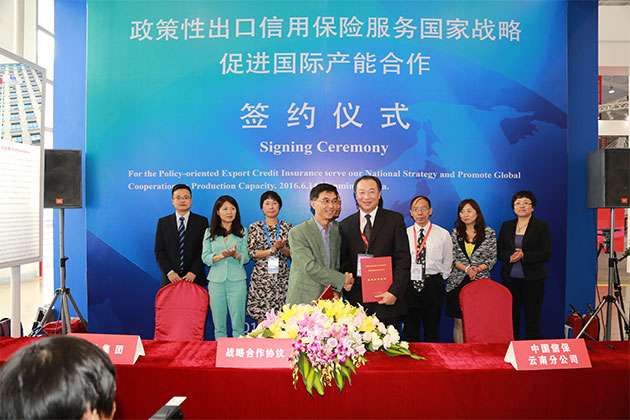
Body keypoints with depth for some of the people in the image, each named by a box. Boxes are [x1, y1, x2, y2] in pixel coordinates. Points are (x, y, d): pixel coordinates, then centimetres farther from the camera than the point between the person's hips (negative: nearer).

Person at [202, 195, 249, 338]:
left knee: (238, 323, -1)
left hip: (237, 280, -1)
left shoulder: (242, 232, 8)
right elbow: (205, 258, 2)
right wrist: (221, 256, -16)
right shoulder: (209, 232, 9)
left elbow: (246, 257, 2)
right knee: (218, 324, 5)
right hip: (216, 280, 1)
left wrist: (235, 255, -19)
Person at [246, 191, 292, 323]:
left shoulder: (287, 227, 9)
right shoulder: (255, 227, 6)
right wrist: (272, 249, -13)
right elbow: (251, 253, -2)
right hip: (261, 277, -1)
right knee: (262, 320, -2)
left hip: (282, 277, 1)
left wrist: (282, 248, -13)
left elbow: (292, 254, 8)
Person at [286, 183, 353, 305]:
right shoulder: (297, 233, -9)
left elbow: (337, 266, 14)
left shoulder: (337, 233, 11)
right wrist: (342, 279, -13)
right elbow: (310, 267, -17)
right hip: (303, 302, -5)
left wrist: (337, 290, -5)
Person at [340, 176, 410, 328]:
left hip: (386, 299, -2)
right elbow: (344, 262, 11)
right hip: (356, 301, 2)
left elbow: (403, 260, -3)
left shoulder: (395, 219, 3)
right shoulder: (345, 224, 10)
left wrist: (394, 292, -12)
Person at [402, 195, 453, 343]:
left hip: (433, 287, 0)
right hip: (409, 285, 1)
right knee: (409, 331, 6)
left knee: (432, 330, 9)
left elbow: (447, 262, 9)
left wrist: (438, 281, 4)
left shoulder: (443, 234, 3)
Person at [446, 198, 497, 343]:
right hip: (458, 282, 1)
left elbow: (493, 258, 4)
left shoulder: (489, 232, 6)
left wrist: (478, 268, -13)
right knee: (459, 322, 1)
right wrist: (466, 269, -13)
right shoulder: (455, 233, 9)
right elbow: (452, 258, 4)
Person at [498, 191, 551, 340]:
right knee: (511, 318, 5)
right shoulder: (506, 226, 12)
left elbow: (546, 254, -5)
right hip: (510, 279, 3)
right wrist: (510, 256, -13)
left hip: (533, 279, -3)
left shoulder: (541, 226, 2)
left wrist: (524, 256, -18)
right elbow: (499, 251, 8)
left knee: (532, 320, 2)